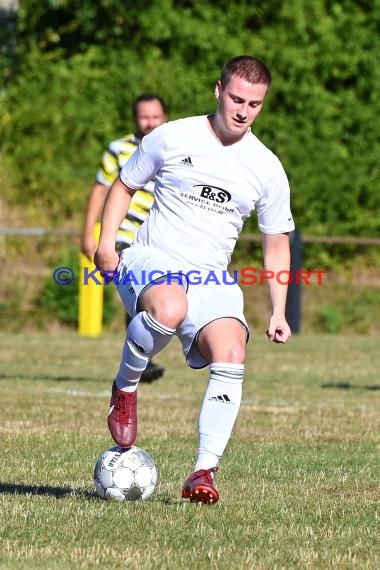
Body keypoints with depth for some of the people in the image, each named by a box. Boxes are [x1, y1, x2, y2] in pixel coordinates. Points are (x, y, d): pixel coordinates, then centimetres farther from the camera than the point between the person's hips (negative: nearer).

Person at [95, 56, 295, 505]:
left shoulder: (267, 169, 6)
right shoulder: (172, 138, 0)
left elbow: (276, 244, 15)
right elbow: (124, 185, 14)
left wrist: (278, 312, 7)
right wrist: (106, 241, -2)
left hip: (212, 278, 3)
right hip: (151, 260, -3)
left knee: (231, 356, -25)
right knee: (169, 310, -39)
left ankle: (204, 472, -19)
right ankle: (125, 387, -9)